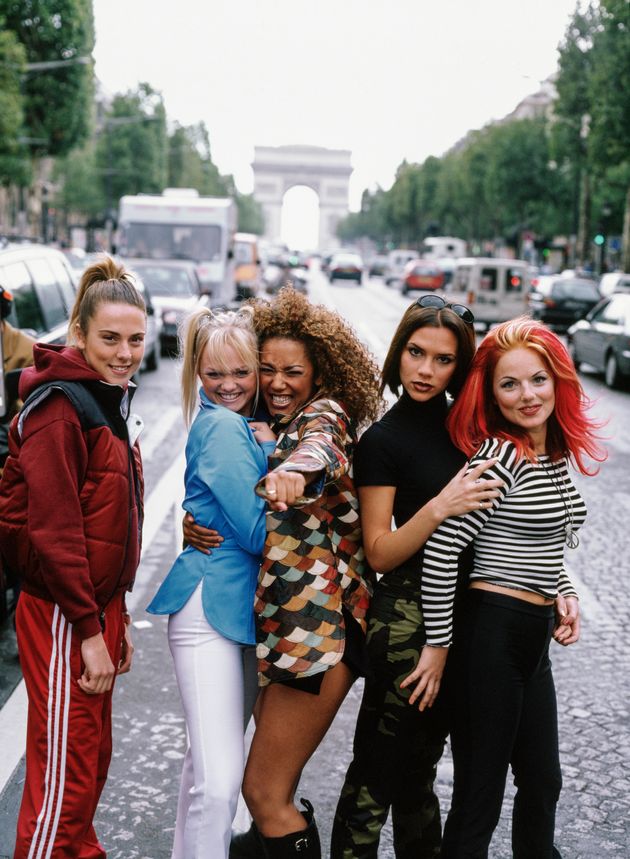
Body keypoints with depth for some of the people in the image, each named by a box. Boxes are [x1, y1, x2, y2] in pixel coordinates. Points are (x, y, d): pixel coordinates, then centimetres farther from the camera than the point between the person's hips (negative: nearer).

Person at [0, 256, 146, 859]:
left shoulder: (110, 400, 13)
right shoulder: (59, 405, -16)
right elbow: (53, 528, -21)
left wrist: (116, 616, 16)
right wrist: (90, 630, -19)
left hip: (98, 607, 9)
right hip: (62, 615, -9)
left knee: (92, 758, 18)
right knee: (66, 773, -2)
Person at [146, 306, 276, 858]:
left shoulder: (247, 426, 15)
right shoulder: (222, 426, -12)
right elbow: (257, 531, -16)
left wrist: (271, 452, 0)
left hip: (246, 605, 9)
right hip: (211, 607, -9)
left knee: (212, 763, 17)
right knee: (220, 778, -13)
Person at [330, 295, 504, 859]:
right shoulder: (383, 441, -10)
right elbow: (379, 553, -12)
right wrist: (439, 507, -27)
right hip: (409, 613, -6)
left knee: (421, 759, 21)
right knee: (381, 766, 0)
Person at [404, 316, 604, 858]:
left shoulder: (558, 454, 9)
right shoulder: (500, 457, -17)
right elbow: (441, 550, -23)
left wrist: (566, 594, 7)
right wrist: (438, 646, -17)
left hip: (533, 637, 9)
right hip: (492, 631, -9)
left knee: (542, 783, 21)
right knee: (480, 796, 1)